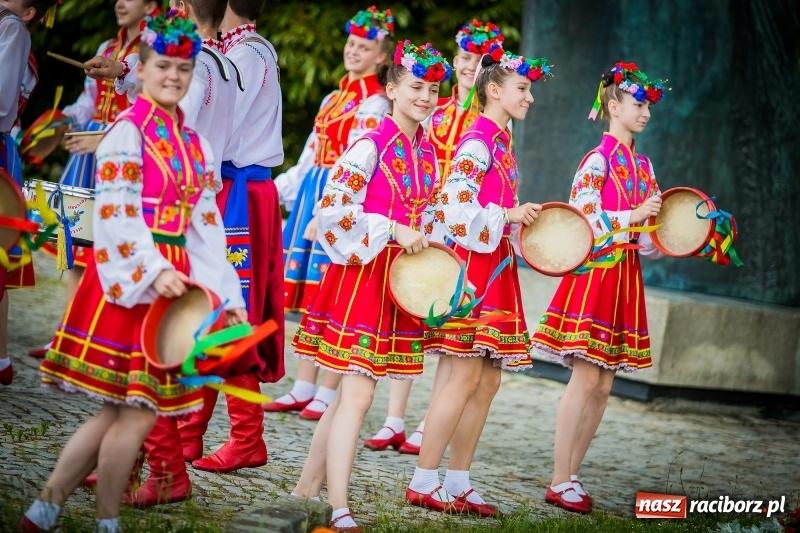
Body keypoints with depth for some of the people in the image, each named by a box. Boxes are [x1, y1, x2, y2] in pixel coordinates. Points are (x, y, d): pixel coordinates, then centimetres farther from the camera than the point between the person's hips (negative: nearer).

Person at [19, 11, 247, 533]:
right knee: (136, 410, -5)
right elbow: (117, 213, -15)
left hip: (172, 279, 7)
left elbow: (207, 228, 14)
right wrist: (153, 271, -27)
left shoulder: (195, 144, 15)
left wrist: (229, 297, 8)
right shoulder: (127, 132, -7)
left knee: (122, 410, 7)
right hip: (130, 280, -7)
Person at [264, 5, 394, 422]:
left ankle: (328, 394, -2)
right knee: (307, 294, 8)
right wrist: (279, 191, 16)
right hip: (312, 194, 8)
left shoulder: (373, 104, -7)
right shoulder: (333, 98, 18)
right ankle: (303, 388, 13)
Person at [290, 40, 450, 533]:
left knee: (353, 393, 11)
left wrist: (423, 243, 6)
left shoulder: (428, 152, 11)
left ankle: (308, 490, 20)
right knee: (358, 394, -11)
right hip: (363, 273, -8)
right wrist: (393, 231, -19)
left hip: (404, 278, 8)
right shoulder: (372, 146, -12)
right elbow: (335, 209, -18)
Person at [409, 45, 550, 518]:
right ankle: (424, 481, -5)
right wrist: (509, 215, -17)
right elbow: (452, 204, -19)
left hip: (495, 269, 10)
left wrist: (523, 218, 10)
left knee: (488, 380, 8)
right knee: (467, 375, -11)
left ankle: (458, 482, 12)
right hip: (471, 264, -10)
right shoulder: (478, 141, -11)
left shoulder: (502, 143, 18)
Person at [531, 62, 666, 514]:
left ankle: (572, 476, 13)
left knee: (603, 385, 6)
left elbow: (648, 240, 15)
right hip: (594, 273, -7)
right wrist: (632, 217, -18)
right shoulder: (598, 160, -7)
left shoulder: (644, 166, 15)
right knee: (586, 378, -9)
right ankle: (559, 482, -4)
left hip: (626, 279, 8)